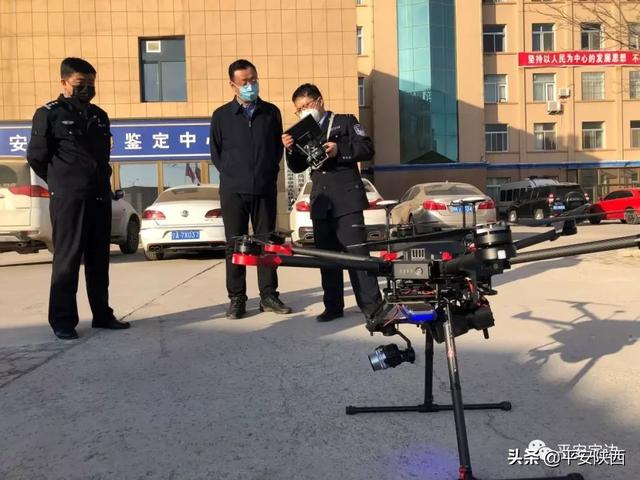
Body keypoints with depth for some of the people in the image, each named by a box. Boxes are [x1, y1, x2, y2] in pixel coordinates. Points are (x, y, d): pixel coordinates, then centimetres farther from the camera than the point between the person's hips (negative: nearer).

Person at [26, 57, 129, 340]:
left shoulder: (99, 116, 15)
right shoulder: (49, 114, -2)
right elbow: (36, 156, 0)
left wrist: (101, 181, 13)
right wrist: (60, 182, 9)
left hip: (100, 197, 6)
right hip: (68, 199, -5)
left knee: (99, 259, 9)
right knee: (67, 260, -2)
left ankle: (102, 315, 17)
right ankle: (63, 321, 5)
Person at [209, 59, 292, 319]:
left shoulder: (271, 112, 8)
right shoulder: (221, 115, 4)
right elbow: (216, 153, 11)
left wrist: (269, 173, 7)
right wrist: (232, 175, 5)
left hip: (265, 189, 1)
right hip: (233, 190, -1)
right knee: (235, 245, 2)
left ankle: (268, 295, 15)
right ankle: (237, 298, 11)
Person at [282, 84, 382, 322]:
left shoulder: (345, 122, 8)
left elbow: (367, 149, -3)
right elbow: (298, 167, 17)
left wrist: (339, 150, -16)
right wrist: (290, 150, -2)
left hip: (347, 199, -5)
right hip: (321, 202, 5)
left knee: (357, 253, -7)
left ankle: (371, 305, -2)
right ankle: (333, 306, 14)